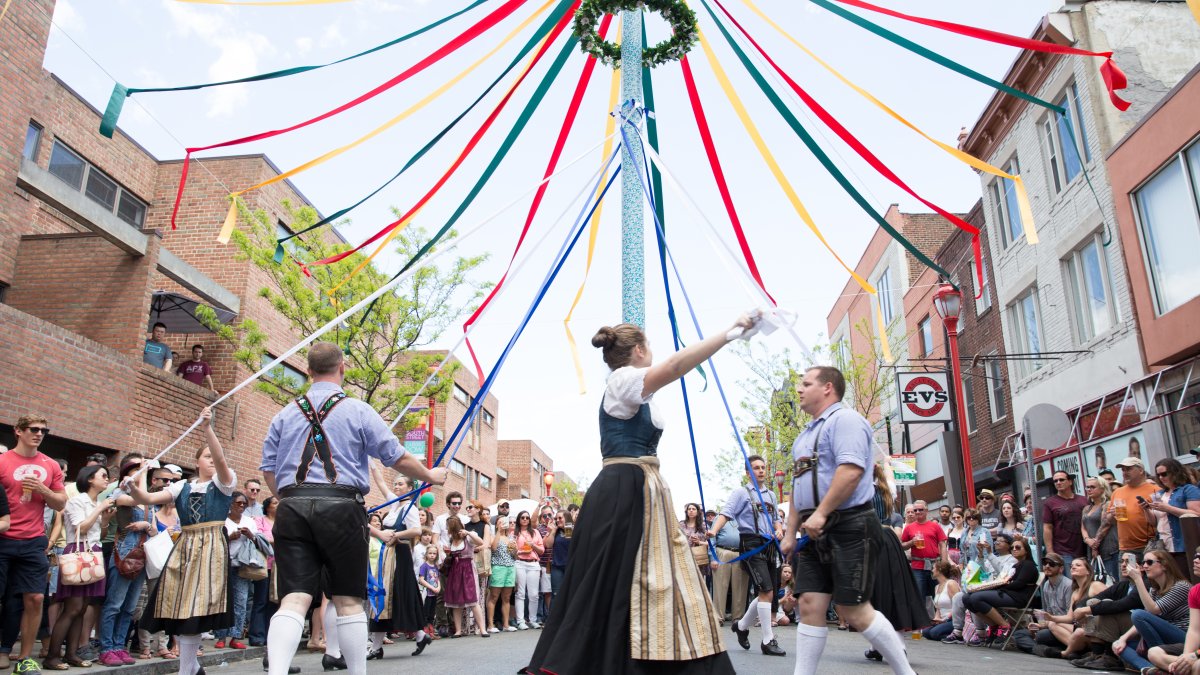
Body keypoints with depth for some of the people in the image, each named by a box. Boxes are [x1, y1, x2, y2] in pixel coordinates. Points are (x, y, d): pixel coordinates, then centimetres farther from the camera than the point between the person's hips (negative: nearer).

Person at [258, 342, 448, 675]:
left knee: (294, 598, -2)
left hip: (292, 509, 3)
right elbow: (398, 458, 3)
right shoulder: (358, 411, 2)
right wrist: (431, 476, 19)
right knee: (348, 600, 8)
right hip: (340, 507, -3)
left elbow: (268, 470, 15)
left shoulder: (285, 415, 13)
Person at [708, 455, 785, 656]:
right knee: (766, 591, -14)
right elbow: (726, 512, -13)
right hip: (752, 544, -7)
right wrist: (714, 530, -30)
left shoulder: (771, 495, 18)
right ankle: (768, 641, -5)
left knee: (767, 594, 9)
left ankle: (742, 625, 30)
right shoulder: (741, 493, -1)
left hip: (769, 546, 7)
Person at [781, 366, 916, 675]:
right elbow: (798, 486, 24)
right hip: (816, 533, 8)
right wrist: (790, 532, 19)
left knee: (851, 608, -5)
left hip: (848, 528, -8)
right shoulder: (806, 433, 22)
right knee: (810, 604, 2)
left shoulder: (844, 419, -7)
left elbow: (851, 470, -22)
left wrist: (821, 513, -22)